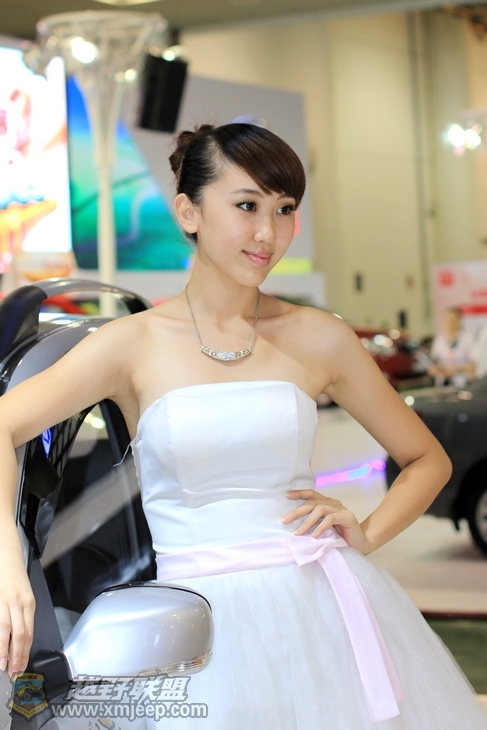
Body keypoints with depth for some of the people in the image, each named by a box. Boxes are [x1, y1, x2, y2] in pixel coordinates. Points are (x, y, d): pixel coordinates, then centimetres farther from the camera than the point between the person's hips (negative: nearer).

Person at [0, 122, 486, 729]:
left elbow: (428, 461, 17)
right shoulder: (135, 343, 0)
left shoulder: (316, 338, 6)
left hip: (325, 607, 2)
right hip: (203, 621, -2)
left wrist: (366, 535, 0)